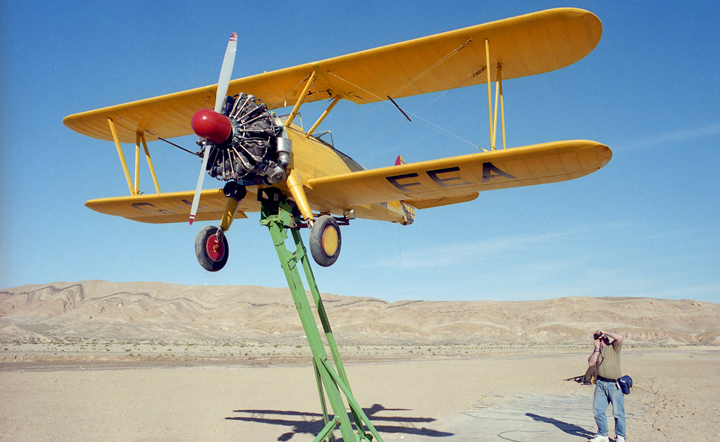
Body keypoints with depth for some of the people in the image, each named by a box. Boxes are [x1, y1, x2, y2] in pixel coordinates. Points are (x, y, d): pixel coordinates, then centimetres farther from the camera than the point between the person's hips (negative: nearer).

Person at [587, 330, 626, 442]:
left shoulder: (614, 347, 1)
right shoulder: (597, 350, 14)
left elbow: (620, 337, -19)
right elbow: (591, 363, 0)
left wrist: (604, 332, -9)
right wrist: (597, 349, -3)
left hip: (614, 384, -5)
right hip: (600, 383, 5)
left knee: (618, 412, 0)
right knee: (598, 410, 6)